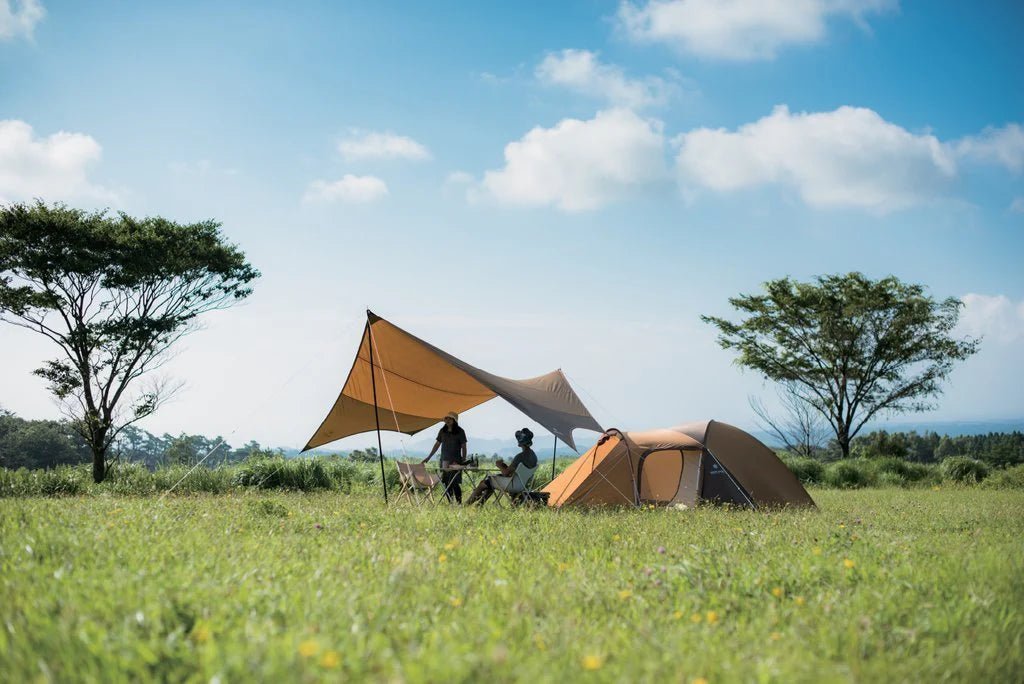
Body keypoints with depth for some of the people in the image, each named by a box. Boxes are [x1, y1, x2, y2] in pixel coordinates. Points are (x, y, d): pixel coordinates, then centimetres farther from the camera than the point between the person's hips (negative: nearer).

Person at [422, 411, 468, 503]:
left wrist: (464, 460, -9)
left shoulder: (460, 432, -2)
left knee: (455, 483, -11)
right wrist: (428, 457, 15)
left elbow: (463, 447, -1)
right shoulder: (442, 431, 10)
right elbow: (437, 445, 16)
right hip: (444, 460, 4)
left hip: (456, 461, -4)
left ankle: (459, 503, -8)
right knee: (446, 483, 3)